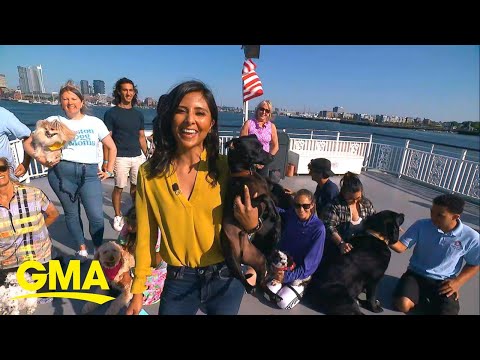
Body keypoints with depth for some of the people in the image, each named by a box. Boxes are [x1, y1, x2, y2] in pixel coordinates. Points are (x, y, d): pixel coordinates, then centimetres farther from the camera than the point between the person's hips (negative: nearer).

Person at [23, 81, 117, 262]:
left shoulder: (95, 122, 10)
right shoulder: (53, 121, 9)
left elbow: (112, 147, 15)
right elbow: (28, 143, 12)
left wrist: (109, 171, 8)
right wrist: (41, 160, -5)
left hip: (90, 173, 0)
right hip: (62, 172, 1)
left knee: (96, 216, -8)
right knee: (71, 213, 10)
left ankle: (99, 249, 14)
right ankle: (82, 247, 30)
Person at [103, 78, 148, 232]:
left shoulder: (138, 114, 11)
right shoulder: (111, 113, -1)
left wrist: (146, 156, 12)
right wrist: (106, 161, -7)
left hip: (138, 156, 4)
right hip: (120, 157, -3)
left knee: (136, 187, 9)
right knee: (119, 188, 3)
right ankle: (118, 216, 21)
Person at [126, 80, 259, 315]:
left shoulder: (226, 168, -13)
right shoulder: (149, 173, -10)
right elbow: (145, 234, -2)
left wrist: (251, 225, -24)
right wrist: (138, 290, 4)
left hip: (225, 280, 0)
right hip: (178, 281, 0)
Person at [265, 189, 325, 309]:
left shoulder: (318, 228, -24)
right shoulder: (291, 215, -12)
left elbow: (310, 262, -21)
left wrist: (287, 276, -22)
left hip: (302, 272, -4)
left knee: (283, 303, -11)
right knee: (268, 294, -7)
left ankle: (301, 286, 14)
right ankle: (287, 285, 20)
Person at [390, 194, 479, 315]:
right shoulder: (421, 225, -13)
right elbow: (401, 246, -11)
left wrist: (458, 282, -8)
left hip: (444, 282, 1)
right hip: (416, 274, 0)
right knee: (402, 305, -22)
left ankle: (432, 299, 11)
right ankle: (423, 295, 10)